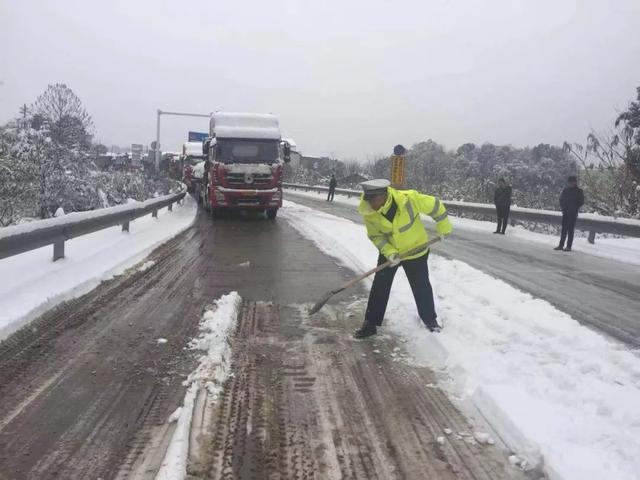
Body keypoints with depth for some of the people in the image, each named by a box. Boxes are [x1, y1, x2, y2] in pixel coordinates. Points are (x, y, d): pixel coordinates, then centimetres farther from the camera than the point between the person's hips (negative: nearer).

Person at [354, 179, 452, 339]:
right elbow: (375, 236, -11)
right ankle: (371, 324, 13)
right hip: (389, 252, 2)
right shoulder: (368, 213, -22)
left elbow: (434, 206, -18)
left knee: (421, 287, 12)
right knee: (379, 287, 1)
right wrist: (389, 252, -27)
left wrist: (444, 227, -6)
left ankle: (430, 319, 35)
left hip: (416, 250, -2)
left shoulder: (409, 199, -33)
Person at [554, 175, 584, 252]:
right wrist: (563, 207, 2)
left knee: (570, 230, -3)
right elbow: (561, 199, 14)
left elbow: (581, 201, -2)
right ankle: (561, 245, 9)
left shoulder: (579, 191, -2)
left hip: (573, 213, -4)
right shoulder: (565, 190, 7)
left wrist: (575, 208, -8)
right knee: (564, 229, 6)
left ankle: (569, 246, -2)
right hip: (565, 212, 4)